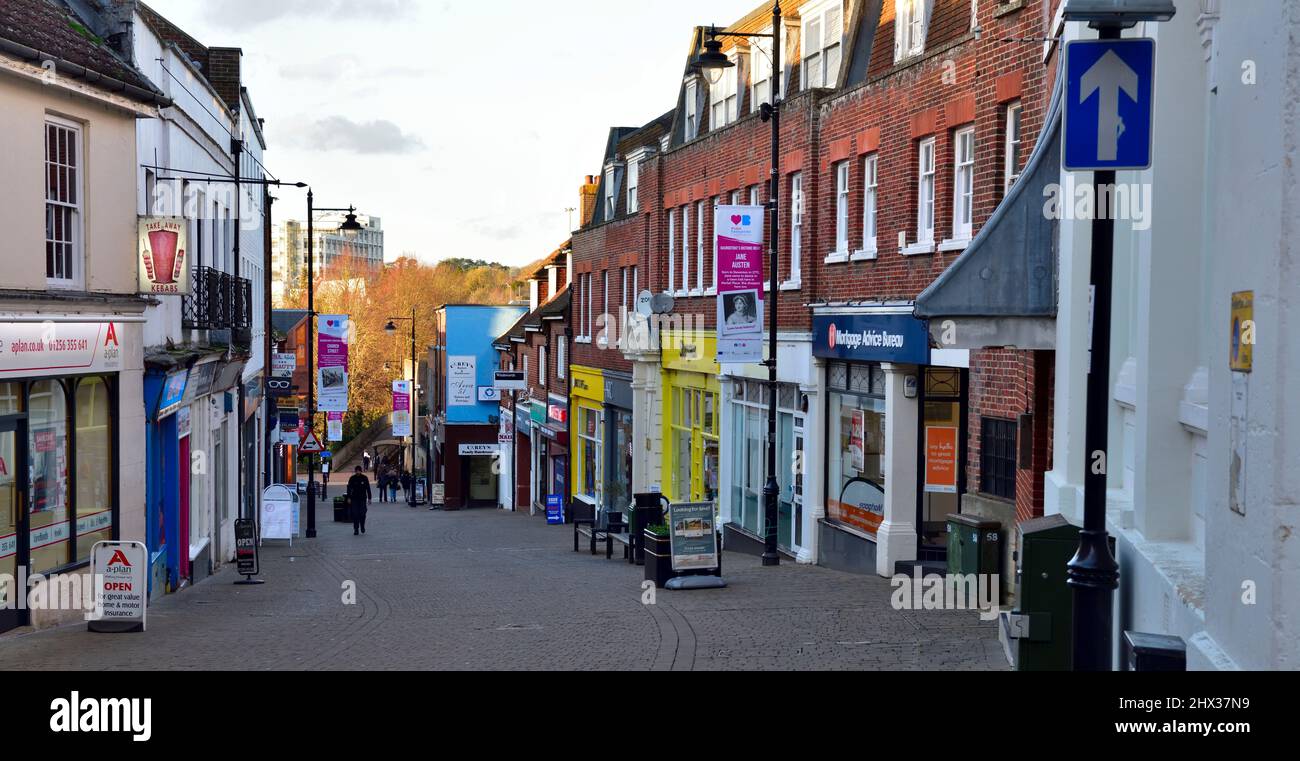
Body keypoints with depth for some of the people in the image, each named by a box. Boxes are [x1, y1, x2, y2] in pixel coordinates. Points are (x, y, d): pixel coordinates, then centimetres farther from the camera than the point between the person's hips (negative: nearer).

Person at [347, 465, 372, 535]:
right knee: (355, 514, -4)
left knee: (362, 513, -4)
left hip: (363, 498, 0)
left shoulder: (364, 478, 0)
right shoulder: (352, 478, -1)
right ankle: (356, 529, 1)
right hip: (354, 499, 0)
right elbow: (349, 488, 1)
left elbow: (368, 489, 4)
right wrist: (349, 498, -7)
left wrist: (369, 498, 2)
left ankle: (362, 527, 19)